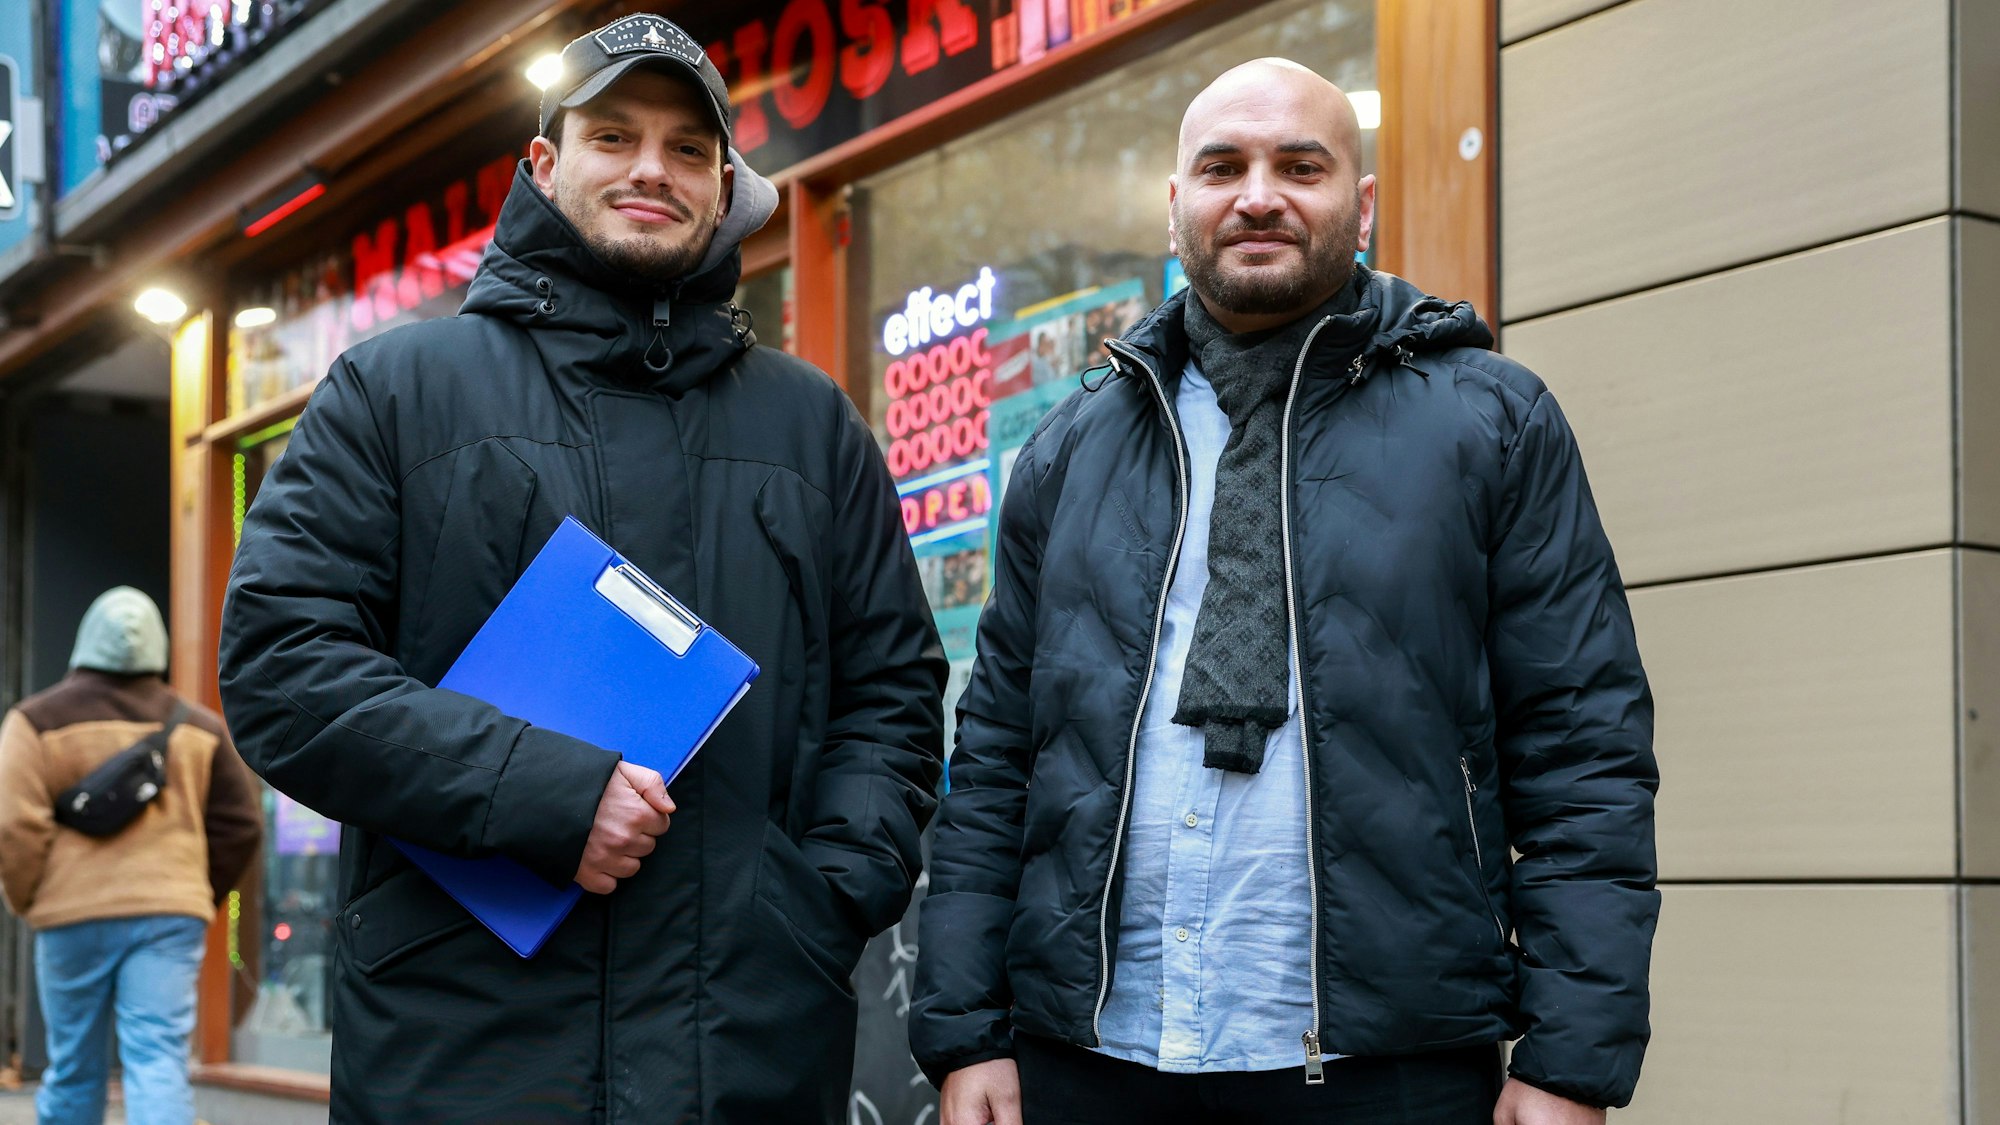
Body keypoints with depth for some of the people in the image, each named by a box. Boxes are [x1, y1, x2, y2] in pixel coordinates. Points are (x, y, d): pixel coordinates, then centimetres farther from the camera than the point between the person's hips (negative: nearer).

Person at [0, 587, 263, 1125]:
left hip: (73, 916, -1)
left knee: (74, 1068, 11)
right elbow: (241, 825, 7)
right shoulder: (198, 726, 9)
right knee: (160, 1065, -4)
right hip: (169, 916, 1)